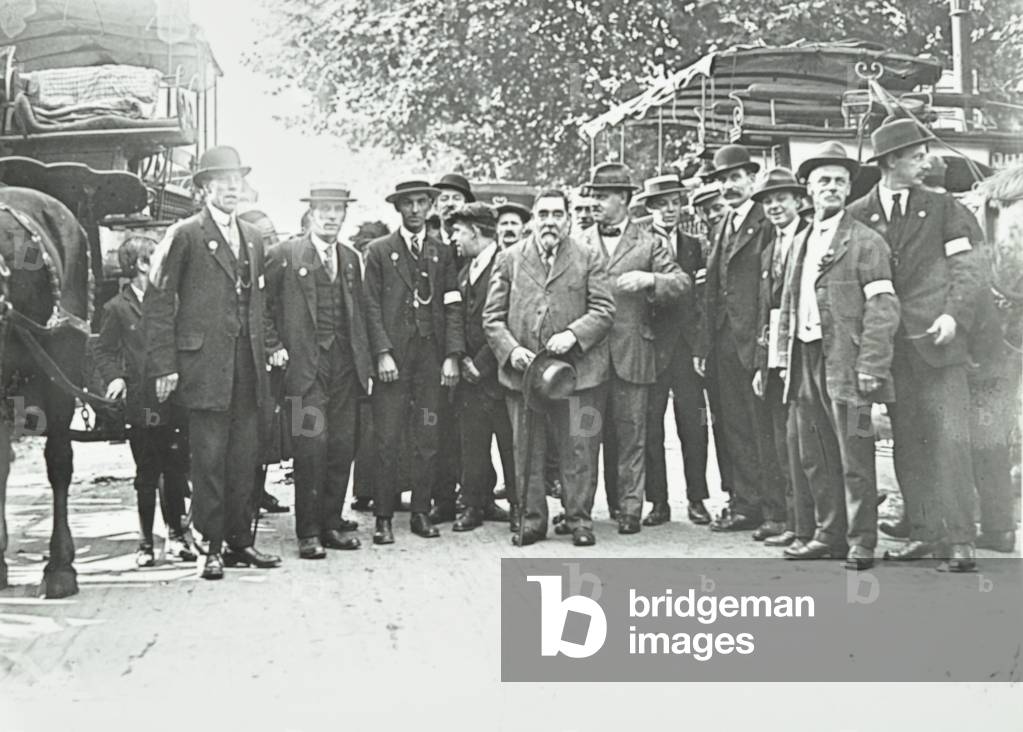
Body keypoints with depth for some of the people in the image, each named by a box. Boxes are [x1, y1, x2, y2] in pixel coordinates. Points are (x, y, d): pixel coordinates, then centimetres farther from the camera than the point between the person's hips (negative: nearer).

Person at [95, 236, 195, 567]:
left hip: (175, 402, 2)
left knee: (177, 472, 4)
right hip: (141, 406, -2)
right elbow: (104, 351, 4)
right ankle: (146, 542, 16)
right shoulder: (117, 307, 0)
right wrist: (115, 377, -13)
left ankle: (175, 535, 17)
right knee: (146, 477, 5)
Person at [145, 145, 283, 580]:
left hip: (248, 366, 6)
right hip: (205, 365, -6)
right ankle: (213, 547, 5)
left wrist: (272, 344, 12)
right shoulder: (185, 236, -3)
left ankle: (240, 541, 17)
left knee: (245, 458, 8)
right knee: (209, 459, -3)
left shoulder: (252, 238, 16)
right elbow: (158, 304, -6)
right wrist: (164, 365, -11)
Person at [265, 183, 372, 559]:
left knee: (342, 446, 4)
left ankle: (331, 523, 16)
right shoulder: (284, 254, -1)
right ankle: (308, 532, -2)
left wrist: (364, 362, 14)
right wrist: (279, 345, -6)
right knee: (312, 445, -9)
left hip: (344, 362, 5)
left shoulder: (351, 259, 17)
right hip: (305, 363, -5)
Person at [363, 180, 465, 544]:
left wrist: (452, 356, -2)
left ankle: (421, 512, 12)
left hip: (432, 356, 2)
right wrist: (382, 353, -10)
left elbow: (453, 307, 8)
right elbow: (372, 306, 1)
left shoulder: (443, 253, 14)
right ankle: (383, 518, 3)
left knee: (429, 441, 2)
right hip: (393, 356, -2)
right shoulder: (379, 251, 7)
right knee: (388, 442, -3)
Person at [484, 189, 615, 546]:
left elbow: (604, 310, 0)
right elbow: (492, 316, 7)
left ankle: (580, 520, 11)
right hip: (522, 370, 2)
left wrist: (573, 334, -17)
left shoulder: (589, 258, 6)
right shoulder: (509, 259, 9)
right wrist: (511, 349, -9)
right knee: (527, 450, 7)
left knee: (578, 448, 0)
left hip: (577, 368, -1)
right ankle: (532, 520, 18)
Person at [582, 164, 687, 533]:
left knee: (630, 431, 0)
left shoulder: (647, 241, 7)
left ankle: (629, 508, 6)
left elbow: (682, 281, 1)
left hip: (631, 350, -2)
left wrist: (648, 280, -16)